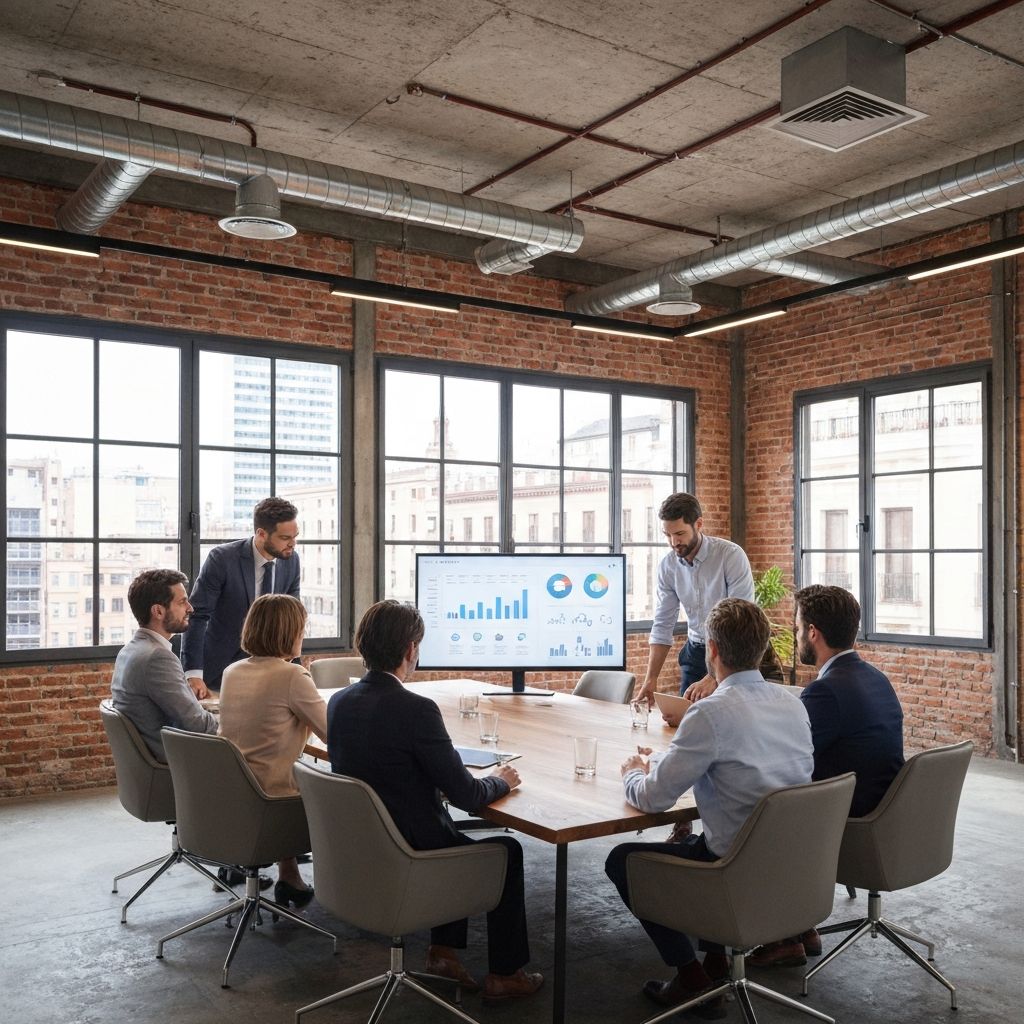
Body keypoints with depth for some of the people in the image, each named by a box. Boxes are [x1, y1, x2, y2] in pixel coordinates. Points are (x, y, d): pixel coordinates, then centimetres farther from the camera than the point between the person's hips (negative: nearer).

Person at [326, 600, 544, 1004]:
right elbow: (467, 796, -18)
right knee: (508, 850, 18)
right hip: (409, 859, -7)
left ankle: (442, 951, 31)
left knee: (452, 832, 31)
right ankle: (504, 975, 26)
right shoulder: (416, 709, -25)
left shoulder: (338, 702, -4)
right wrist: (501, 780, 2)